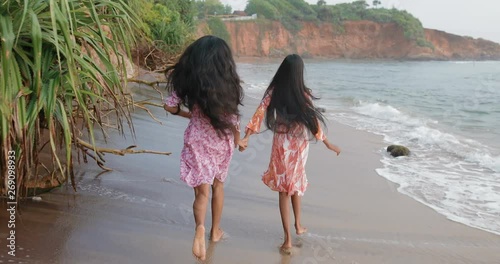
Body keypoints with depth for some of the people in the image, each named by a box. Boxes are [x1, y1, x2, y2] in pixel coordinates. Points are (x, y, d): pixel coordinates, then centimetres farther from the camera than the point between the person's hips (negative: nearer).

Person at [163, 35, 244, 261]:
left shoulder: (186, 80, -8)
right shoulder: (227, 82, -9)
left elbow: (170, 107, -4)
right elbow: (233, 114, -5)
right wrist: (236, 139, 12)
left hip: (197, 140, -1)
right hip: (222, 140, 1)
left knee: (202, 190, 4)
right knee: (218, 185, 20)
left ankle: (200, 227, -23)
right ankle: (215, 231, 32)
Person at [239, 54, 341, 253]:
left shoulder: (274, 92, -7)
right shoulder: (303, 94, -10)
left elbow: (259, 114, -13)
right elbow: (312, 121, -5)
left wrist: (246, 138, -11)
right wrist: (327, 142, 6)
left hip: (281, 143, 0)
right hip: (299, 143, 0)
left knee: (283, 189, 6)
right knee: (296, 184, 22)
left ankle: (288, 239, 4)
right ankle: (298, 225, 36)